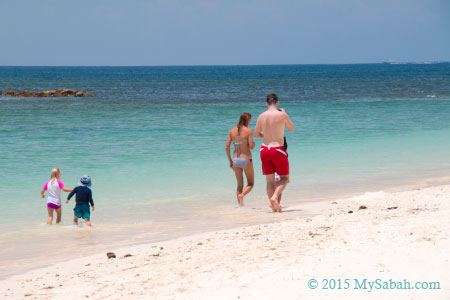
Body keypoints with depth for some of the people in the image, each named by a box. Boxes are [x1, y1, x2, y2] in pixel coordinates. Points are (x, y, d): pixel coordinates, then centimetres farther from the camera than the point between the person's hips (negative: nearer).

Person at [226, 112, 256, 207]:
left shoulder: (231, 131, 3)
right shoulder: (248, 130, -9)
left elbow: (227, 147, 1)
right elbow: (251, 146, -14)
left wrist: (230, 161, 10)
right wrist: (253, 143, 10)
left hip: (235, 159, 4)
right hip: (246, 160, -4)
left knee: (240, 185, 15)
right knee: (250, 184, 12)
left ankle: (241, 206, 5)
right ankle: (241, 195, -17)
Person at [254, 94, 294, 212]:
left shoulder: (261, 116, 2)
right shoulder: (282, 115, -8)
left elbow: (256, 134, 12)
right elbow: (291, 128, 9)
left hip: (264, 149, 4)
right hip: (278, 150, -4)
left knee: (270, 180, 9)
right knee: (284, 178, 10)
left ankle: (273, 206, 6)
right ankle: (275, 196, -15)